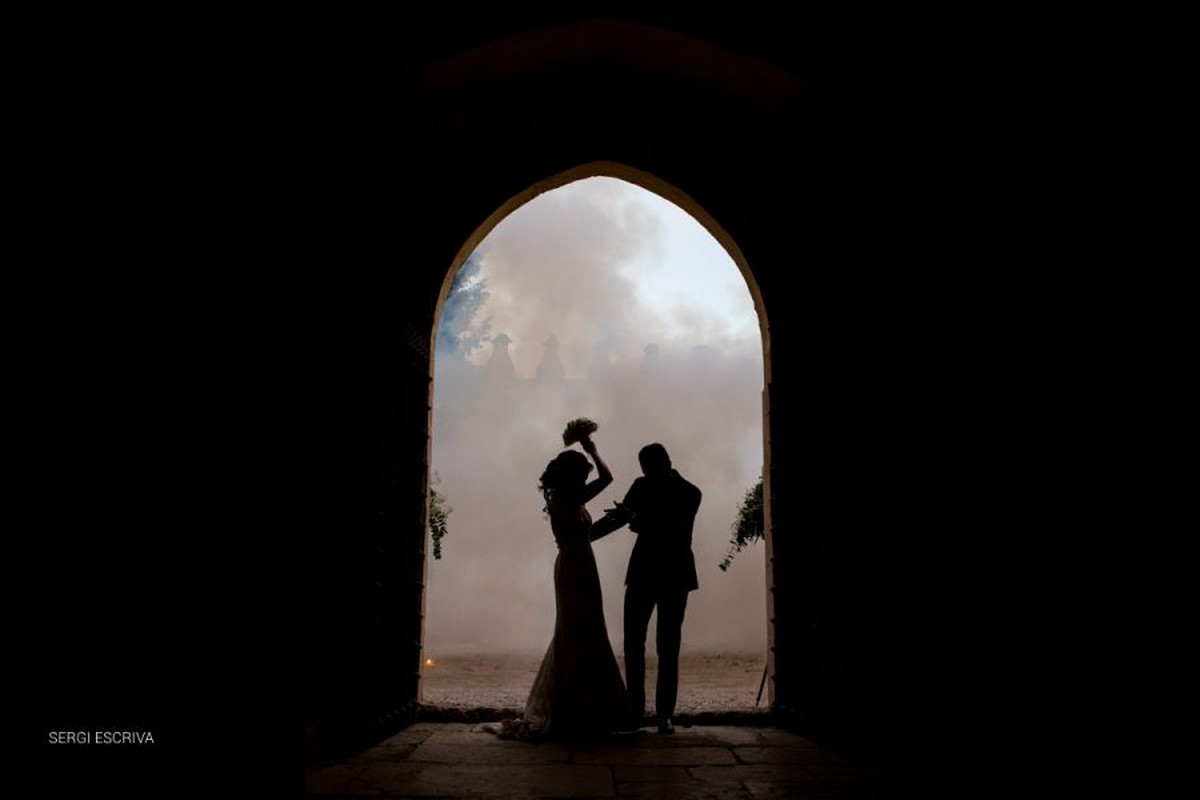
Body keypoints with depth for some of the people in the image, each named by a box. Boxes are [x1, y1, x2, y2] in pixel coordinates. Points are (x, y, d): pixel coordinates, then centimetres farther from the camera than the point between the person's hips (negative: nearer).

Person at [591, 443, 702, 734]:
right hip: (642, 572, 4)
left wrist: (638, 520, -31)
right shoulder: (642, 486, 2)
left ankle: (665, 713, 8)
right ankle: (634, 710, 12)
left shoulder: (689, 494, -9)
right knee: (633, 643, 3)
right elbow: (619, 516, 6)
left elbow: (674, 532, -18)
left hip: (674, 576, -4)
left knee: (668, 648, 1)